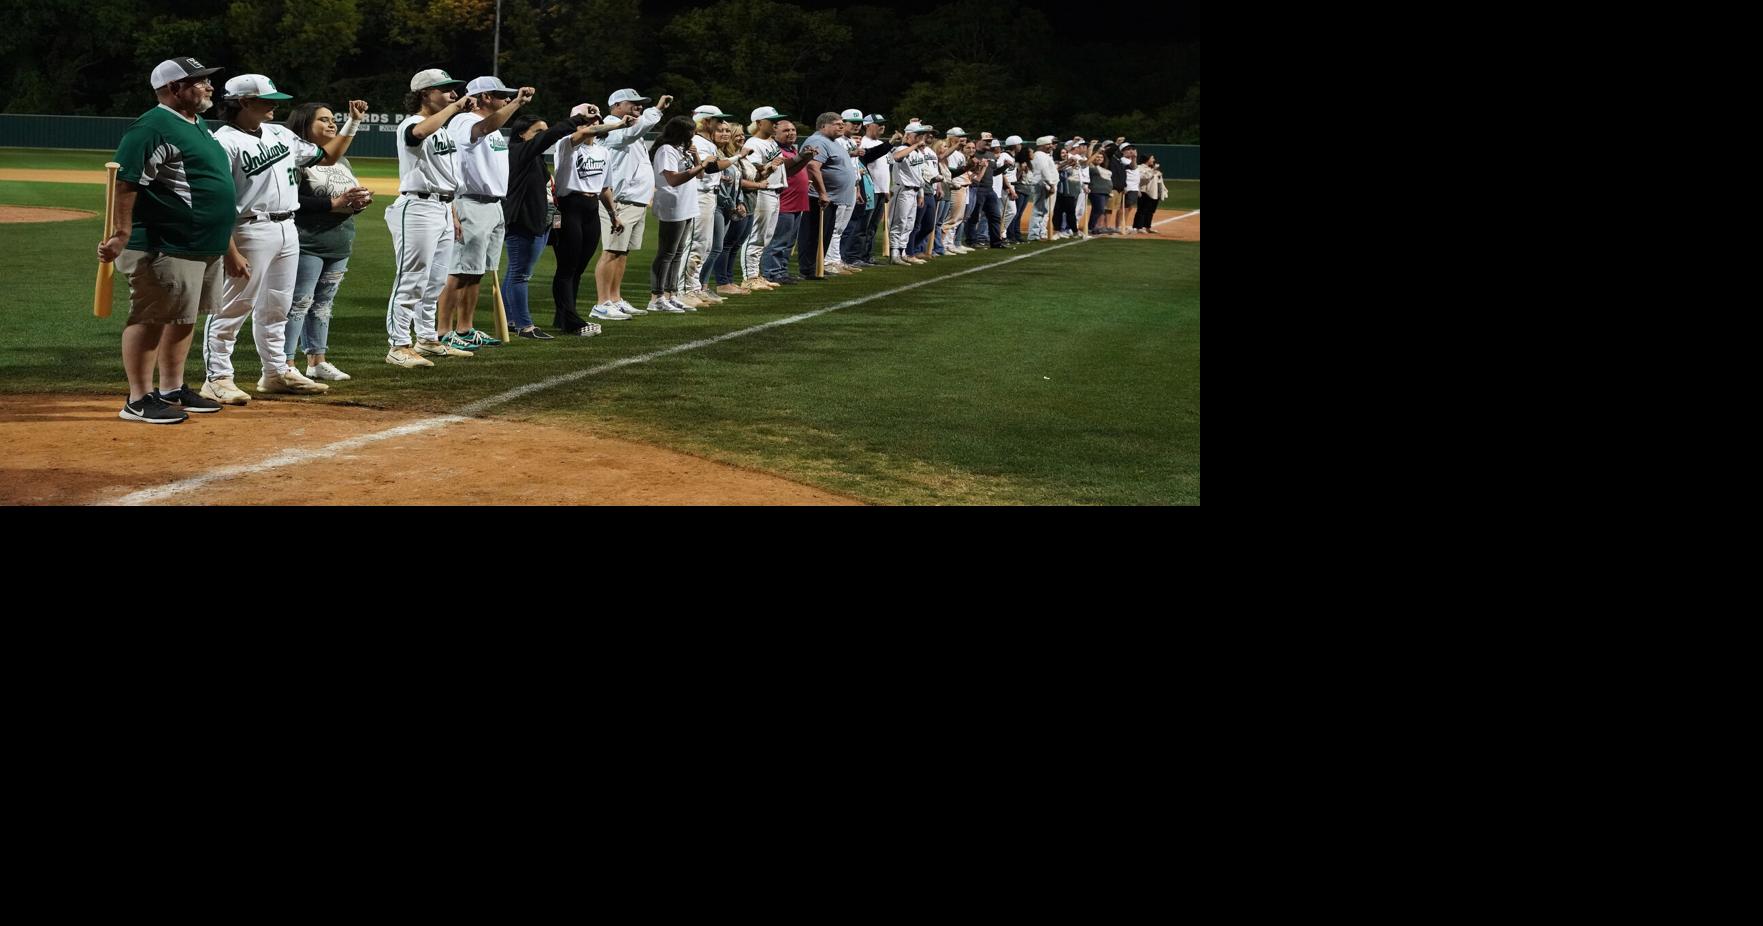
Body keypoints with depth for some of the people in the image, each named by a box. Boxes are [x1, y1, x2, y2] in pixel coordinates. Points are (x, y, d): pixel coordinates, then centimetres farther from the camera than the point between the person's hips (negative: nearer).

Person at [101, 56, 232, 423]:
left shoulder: (196, 126, 18)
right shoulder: (152, 128, -15)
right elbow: (126, 183, -21)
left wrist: (227, 245, 27)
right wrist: (120, 235, -26)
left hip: (204, 247, 11)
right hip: (165, 248, -11)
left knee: (182, 317, 16)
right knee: (151, 318, -6)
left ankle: (172, 390, 26)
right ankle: (139, 400, -2)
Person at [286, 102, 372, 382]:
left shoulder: (341, 161, 19)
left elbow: (352, 198, 25)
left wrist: (360, 202, 0)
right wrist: (334, 204, -22)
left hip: (340, 247, 9)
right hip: (307, 245, -9)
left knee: (324, 303, 14)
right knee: (299, 303, -9)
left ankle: (317, 362, 21)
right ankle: (286, 365, -8)